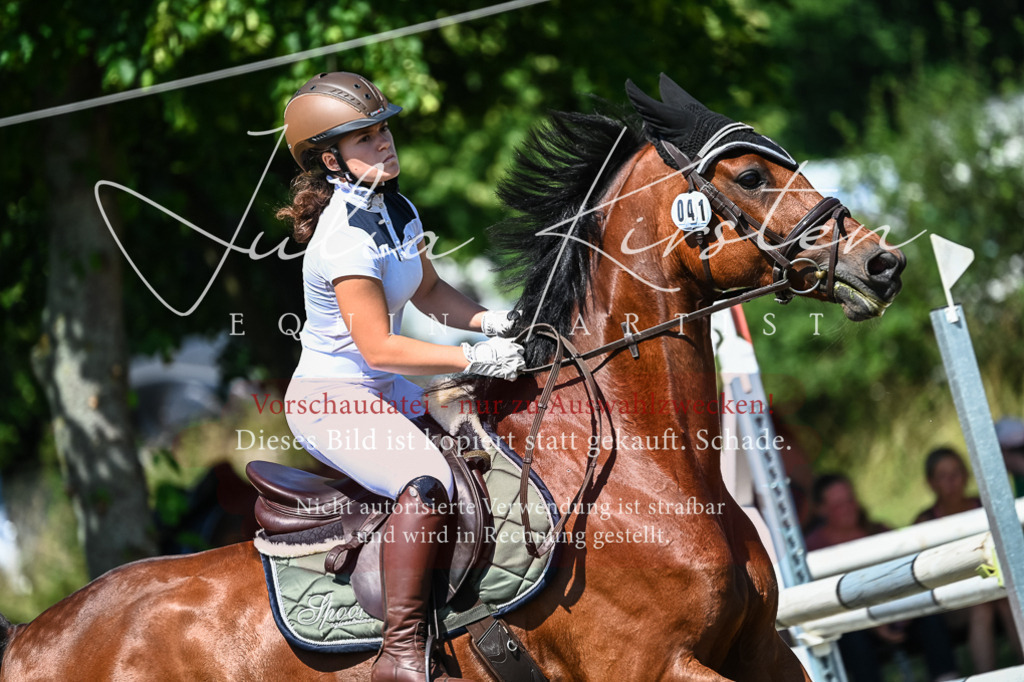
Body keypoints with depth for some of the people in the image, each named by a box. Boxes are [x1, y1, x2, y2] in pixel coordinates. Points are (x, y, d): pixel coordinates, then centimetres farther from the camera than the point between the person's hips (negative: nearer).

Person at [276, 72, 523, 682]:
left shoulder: (398, 211, 6)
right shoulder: (346, 238, -23)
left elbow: (430, 292, 19)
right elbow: (379, 347, -24)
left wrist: (486, 320, 0)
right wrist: (473, 358, -22)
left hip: (388, 394, 10)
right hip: (330, 400, -10)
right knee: (427, 482, -32)